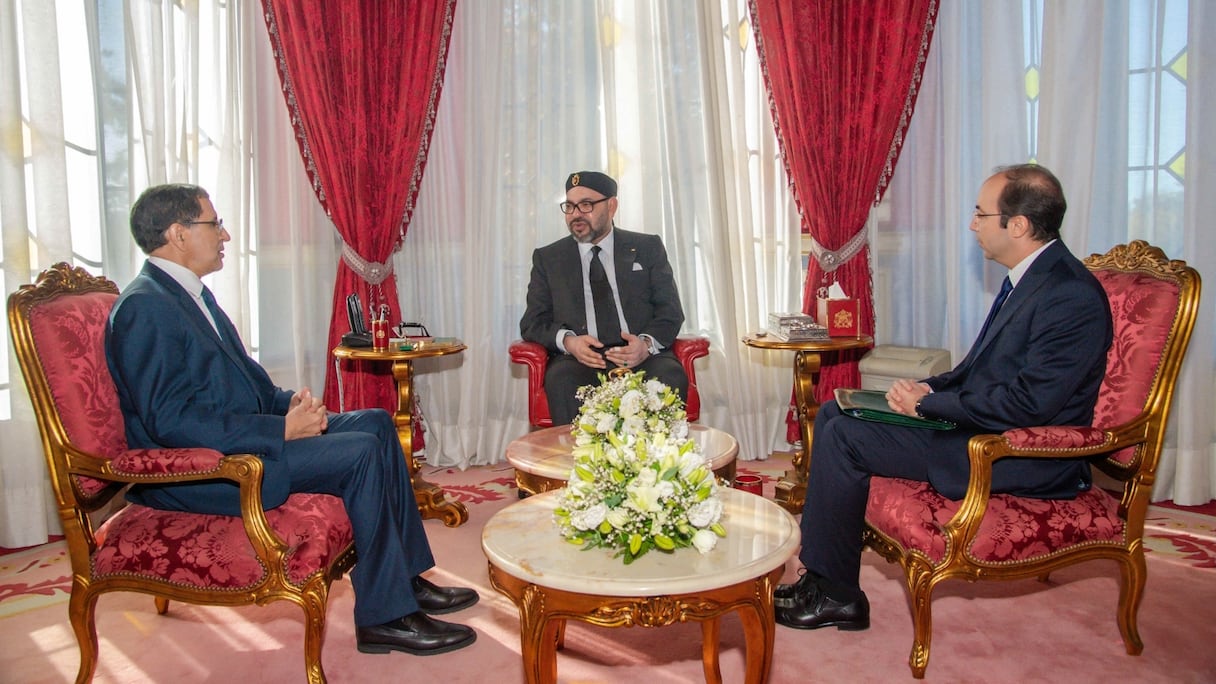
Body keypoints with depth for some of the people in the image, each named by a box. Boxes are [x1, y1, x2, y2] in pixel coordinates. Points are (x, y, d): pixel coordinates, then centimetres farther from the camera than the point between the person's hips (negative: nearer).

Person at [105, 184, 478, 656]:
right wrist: (281, 428, -23)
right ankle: (383, 616, -10)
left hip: (241, 437, 10)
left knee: (377, 423, 3)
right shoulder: (144, 308, -17)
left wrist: (289, 402, 0)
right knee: (361, 452, -21)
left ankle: (407, 577, 5)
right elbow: (173, 422, -25)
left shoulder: (190, 294, 16)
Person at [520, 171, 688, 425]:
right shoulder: (548, 258, 17)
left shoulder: (647, 248, 15)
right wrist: (567, 340, -12)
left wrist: (648, 343, -14)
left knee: (671, 376, -32)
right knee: (562, 380, -34)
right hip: (580, 359, 0)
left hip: (641, 356, 1)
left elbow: (670, 311, 8)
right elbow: (533, 323, 10)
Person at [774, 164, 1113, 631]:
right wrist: (929, 389, 0)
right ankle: (821, 570, 7)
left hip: (1024, 457, -10)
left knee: (845, 437, -19)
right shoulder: (1030, 277, 11)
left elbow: (1030, 404, -26)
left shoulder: (1071, 296, -21)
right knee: (833, 412, 5)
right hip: (982, 424, 11)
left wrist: (927, 404, -17)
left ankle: (835, 595, -4)